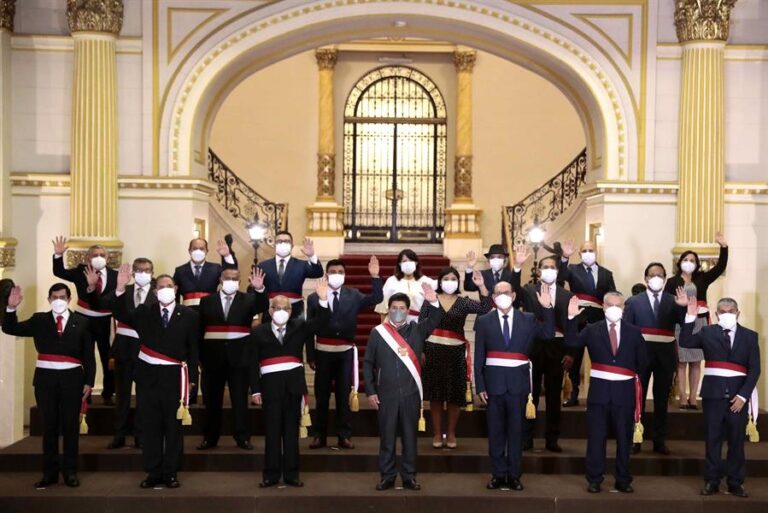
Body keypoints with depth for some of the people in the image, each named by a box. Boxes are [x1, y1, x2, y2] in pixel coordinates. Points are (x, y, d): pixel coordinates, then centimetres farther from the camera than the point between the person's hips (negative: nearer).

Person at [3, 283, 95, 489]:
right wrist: (11, 308, -16)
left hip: (71, 378, -1)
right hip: (46, 378, 1)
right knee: (49, 426, 6)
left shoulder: (81, 322, 5)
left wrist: (89, 381, -3)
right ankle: (49, 472, 13)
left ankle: (70, 471, 14)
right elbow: (10, 329, 1)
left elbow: (89, 355, 4)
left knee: (71, 426, 5)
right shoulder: (39, 320, 7)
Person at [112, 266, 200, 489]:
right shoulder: (144, 312, 5)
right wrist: (120, 289, -25)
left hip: (175, 377, -1)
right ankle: (153, 472, 15)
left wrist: (192, 378, -2)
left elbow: (193, 350, 2)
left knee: (174, 427, 5)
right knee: (150, 427, 7)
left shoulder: (189, 315, 1)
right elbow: (121, 315, -11)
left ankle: (171, 473, 14)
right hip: (148, 376, 2)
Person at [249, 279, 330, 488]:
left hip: (294, 382, 1)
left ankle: (291, 474, 13)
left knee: (291, 429, 7)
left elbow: (320, 323, -7)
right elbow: (253, 364, 2)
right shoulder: (259, 332, 3)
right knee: (272, 431, 3)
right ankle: (271, 474, 9)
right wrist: (255, 390, -4)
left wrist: (323, 300, -21)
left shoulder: (299, 327, 8)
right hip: (270, 383, -1)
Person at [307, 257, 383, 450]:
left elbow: (376, 299, -10)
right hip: (323, 352, -1)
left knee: (344, 395, 6)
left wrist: (375, 276, -22)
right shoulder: (314, 297, -1)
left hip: (346, 353, 1)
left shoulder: (353, 295, 3)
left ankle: (344, 436, 12)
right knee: (322, 396, 6)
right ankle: (319, 436, 14)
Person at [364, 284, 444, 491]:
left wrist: (433, 302, -30)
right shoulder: (377, 332, 2)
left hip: (411, 394, 1)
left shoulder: (417, 329, 5)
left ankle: (409, 477, 15)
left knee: (409, 437, 7)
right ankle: (387, 476, 14)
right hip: (386, 395, -1)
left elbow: (435, 320, -11)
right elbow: (368, 363, 5)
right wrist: (370, 391, 0)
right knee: (387, 437, 6)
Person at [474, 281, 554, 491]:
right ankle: (498, 474, 15)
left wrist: (547, 308, -14)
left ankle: (514, 475, 15)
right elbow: (479, 356, 3)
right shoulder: (484, 321, 4)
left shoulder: (527, 319, 6)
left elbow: (548, 334, -6)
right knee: (495, 430, 6)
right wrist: (480, 386, -3)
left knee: (516, 429, 6)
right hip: (494, 381, 0)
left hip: (518, 382, 0)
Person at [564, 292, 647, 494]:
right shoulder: (592, 330, 3)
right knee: (596, 437, 3)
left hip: (624, 391, 1)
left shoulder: (634, 332, 6)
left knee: (624, 438, 7)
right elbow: (572, 342, -12)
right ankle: (594, 480, 11)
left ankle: (623, 480, 18)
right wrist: (572, 317, -20)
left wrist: (635, 380, 2)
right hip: (599, 390, -1)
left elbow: (643, 362, 8)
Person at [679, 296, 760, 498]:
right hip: (713, 393, 0)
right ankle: (712, 481, 11)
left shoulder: (749, 336, 5)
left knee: (737, 440, 6)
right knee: (713, 439, 4)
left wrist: (743, 395, -8)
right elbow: (685, 342, -8)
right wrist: (691, 317, -17)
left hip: (738, 395, 0)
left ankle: (735, 482, 15)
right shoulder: (707, 332, 7)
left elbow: (754, 369, 2)